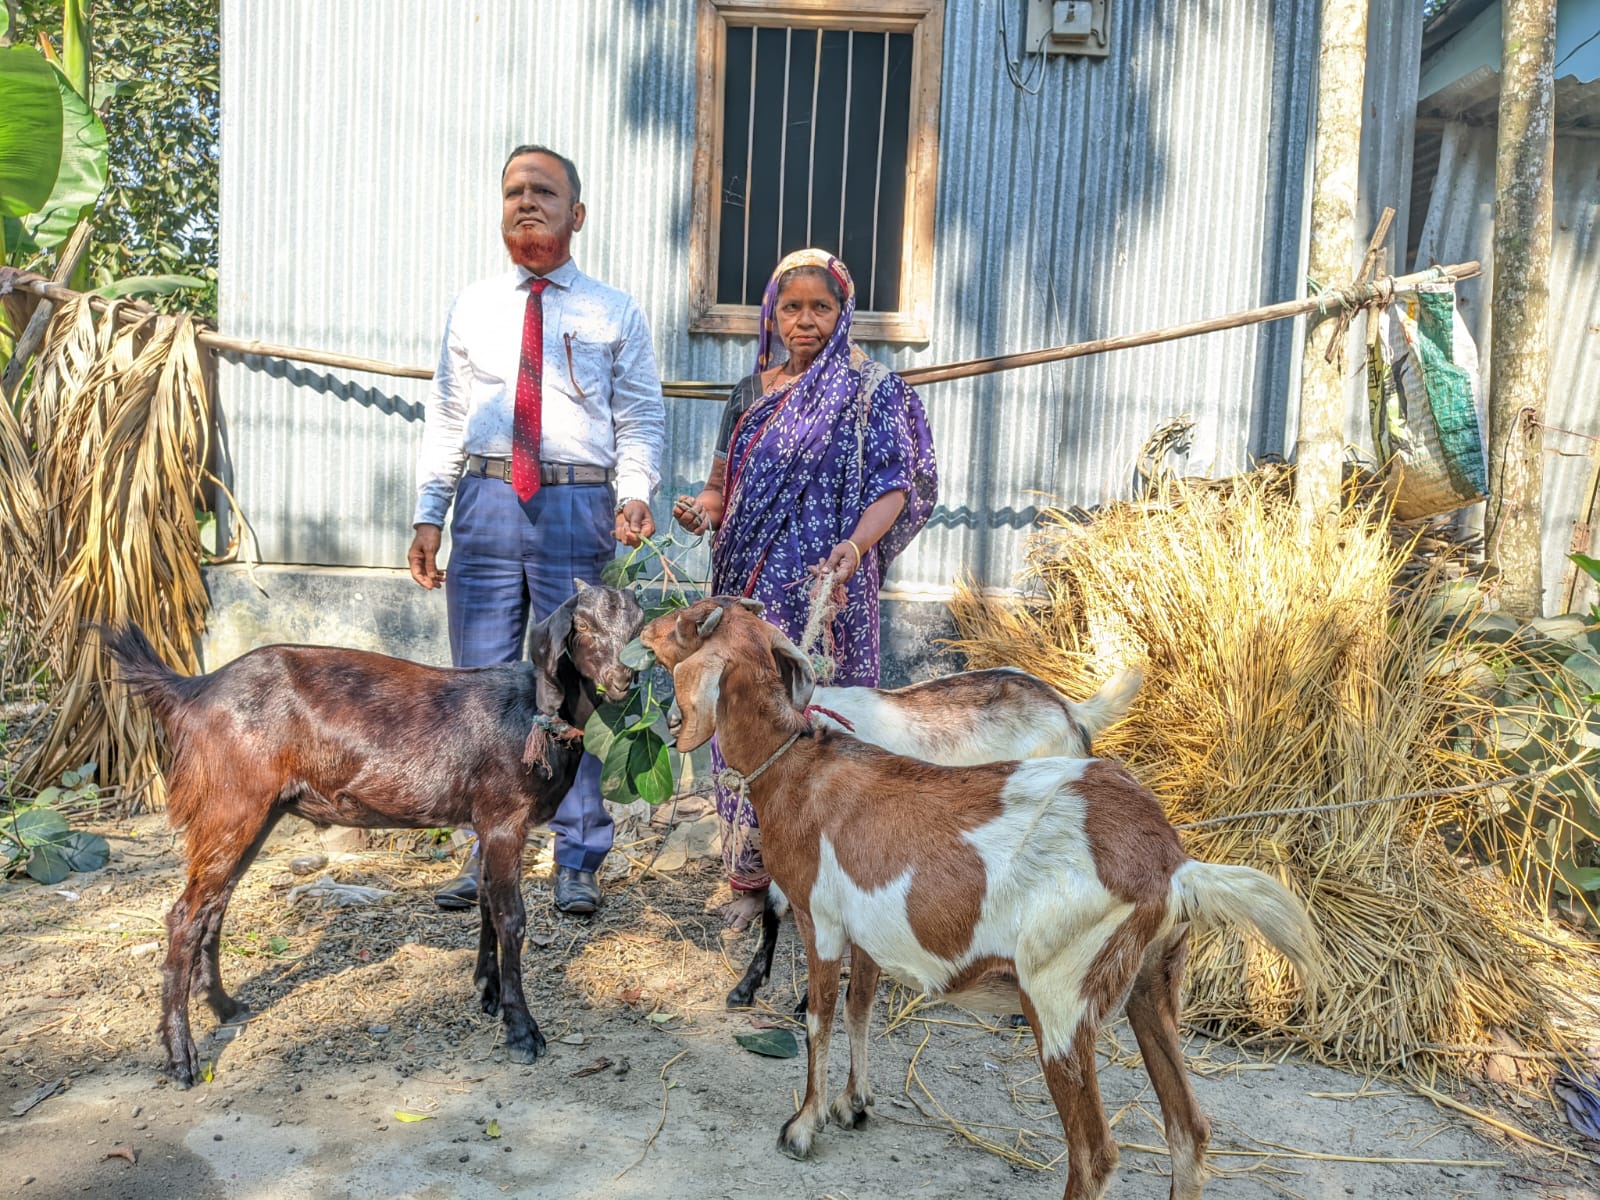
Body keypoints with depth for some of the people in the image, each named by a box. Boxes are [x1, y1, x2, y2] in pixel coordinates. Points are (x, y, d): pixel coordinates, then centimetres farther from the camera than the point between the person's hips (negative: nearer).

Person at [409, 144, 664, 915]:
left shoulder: (615, 313, 8)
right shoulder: (471, 308, 14)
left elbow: (641, 421, 5)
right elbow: (444, 419, 12)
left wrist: (633, 496, -13)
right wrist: (427, 516, 3)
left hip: (578, 509, -2)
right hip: (486, 504, 3)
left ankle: (577, 860, 15)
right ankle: (486, 850, 21)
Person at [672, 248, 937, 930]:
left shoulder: (872, 390, 1)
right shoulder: (751, 393, 14)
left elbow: (893, 488, -7)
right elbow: (723, 484, 16)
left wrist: (857, 543, -26)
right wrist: (704, 510, -7)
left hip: (827, 590, -4)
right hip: (751, 590, 4)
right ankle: (751, 873, 18)